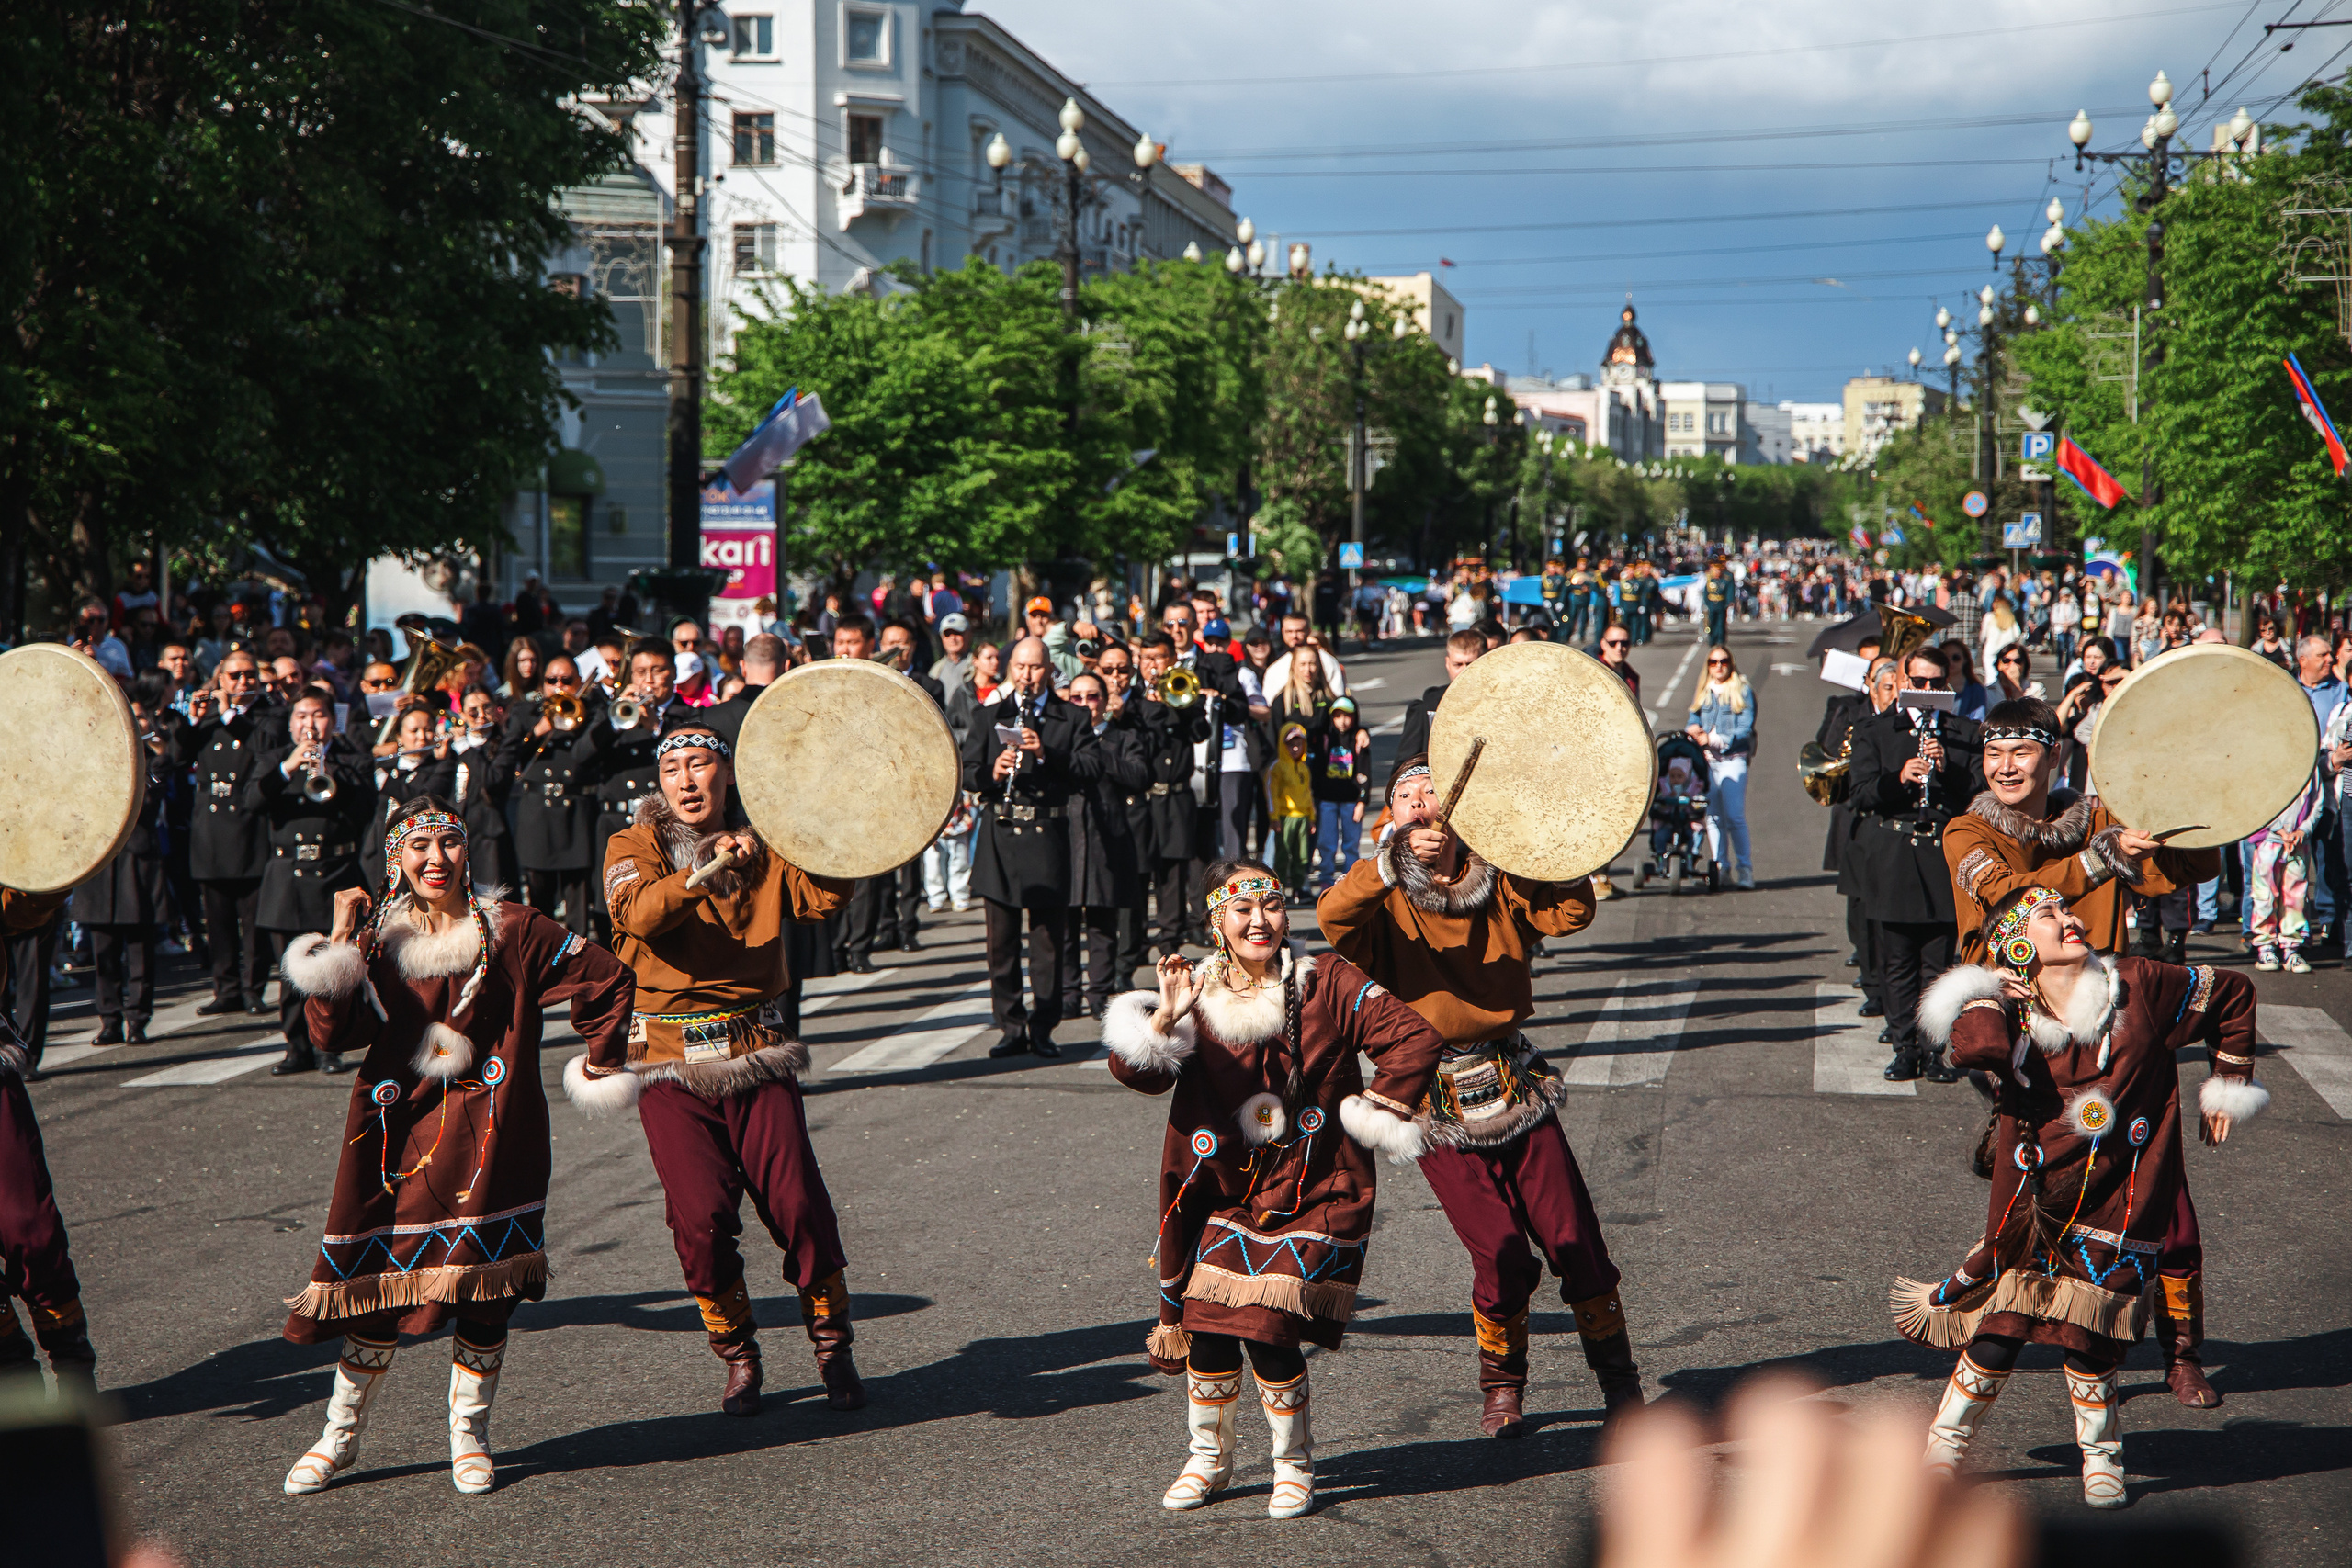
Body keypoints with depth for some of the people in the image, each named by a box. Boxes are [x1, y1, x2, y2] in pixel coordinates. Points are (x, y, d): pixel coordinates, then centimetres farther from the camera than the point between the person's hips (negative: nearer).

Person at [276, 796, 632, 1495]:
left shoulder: (509, 930, 2)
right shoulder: (376, 934, 7)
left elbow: (606, 977, 6)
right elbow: (333, 1032, -6)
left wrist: (601, 1062, 8)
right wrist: (339, 941, -13)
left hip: (488, 1130, -1)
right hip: (400, 1129, 1)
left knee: (483, 1288, -2)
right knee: (384, 1283, 1)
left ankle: (470, 1437, 14)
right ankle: (341, 1434, 15)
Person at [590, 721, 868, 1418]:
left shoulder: (764, 849, 10)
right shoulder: (635, 846, 2)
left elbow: (825, 895, -8)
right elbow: (640, 914, -19)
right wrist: (709, 869, -34)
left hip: (757, 1053, 1)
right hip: (671, 1061, -1)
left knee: (797, 1202, -8)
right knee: (701, 1216, -8)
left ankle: (831, 1344, 12)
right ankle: (737, 1355, 13)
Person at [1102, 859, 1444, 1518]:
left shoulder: (1326, 983, -2)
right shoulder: (1197, 994, 3)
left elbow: (1414, 1036, -4)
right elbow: (1136, 1071, -11)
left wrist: (1374, 1114, -6)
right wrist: (1165, 1018, -30)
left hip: (1311, 1190, -3)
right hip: (1225, 1190, 3)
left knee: (1269, 1328, -13)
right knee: (1207, 1325, -5)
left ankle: (1295, 1467, 9)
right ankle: (1208, 1457, 21)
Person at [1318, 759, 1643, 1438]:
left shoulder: (1497, 885, 8)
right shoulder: (1385, 900, 0)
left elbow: (1569, 913, -7)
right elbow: (1332, 914, -22)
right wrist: (1394, 862, -36)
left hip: (1515, 1085, 2)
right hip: (1438, 1102, -2)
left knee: (1573, 1237, -2)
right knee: (1500, 1256, -5)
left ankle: (1617, 1376, 16)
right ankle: (1501, 1386, 19)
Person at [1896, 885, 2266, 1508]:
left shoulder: (2140, 987, 1)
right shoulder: (2007, 1009, -4)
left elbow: (2232, 995, 15)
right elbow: (1980, 1046, -29)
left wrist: (2228, 1085, 17)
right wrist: (1984, 1000, -10)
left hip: (2115, 1206, 1)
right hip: (2031, 1208, -1)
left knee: (2089, 1344, -5)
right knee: (1997, 1338, -5)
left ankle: (2101, 1456, 20)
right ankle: (1947, 1440, 18)